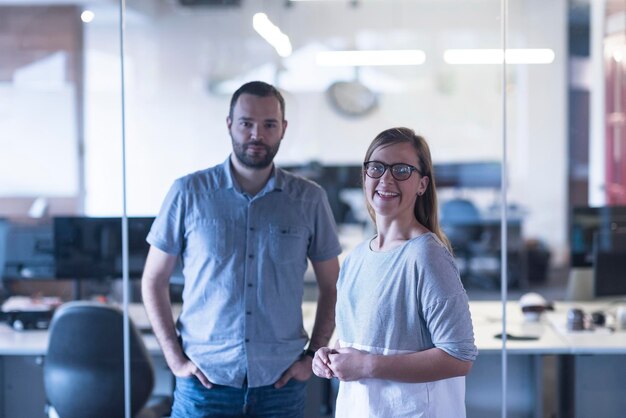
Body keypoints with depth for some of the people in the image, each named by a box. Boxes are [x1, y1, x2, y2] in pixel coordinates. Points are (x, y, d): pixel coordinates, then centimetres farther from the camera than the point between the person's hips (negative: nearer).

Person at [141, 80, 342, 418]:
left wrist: (314, 356, 1)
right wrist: (174, 357, -3)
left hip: (281, 380, 1)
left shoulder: (309, 199, 2)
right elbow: (153, 281, 4)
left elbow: (331, 287, 10)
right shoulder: (189, 192, -1)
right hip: (205, 378, -1)